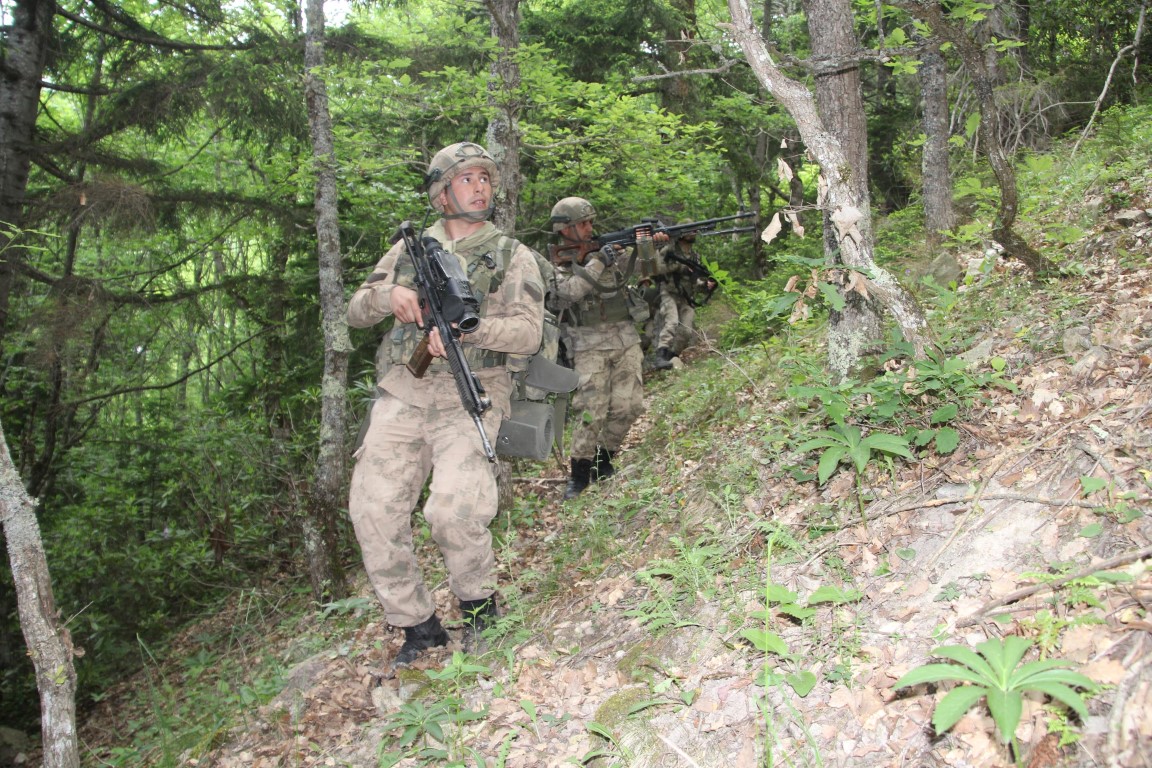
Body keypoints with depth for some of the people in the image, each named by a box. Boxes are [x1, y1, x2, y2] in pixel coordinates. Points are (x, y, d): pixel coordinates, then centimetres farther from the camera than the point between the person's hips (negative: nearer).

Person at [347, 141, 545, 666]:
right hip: (402, 392, 4)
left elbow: (529, 331, -4)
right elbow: (356, 312, 18)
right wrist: (389, 294, -5)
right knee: (372, 509, -9)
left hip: (469, 395, -3)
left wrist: (468, 327, -20)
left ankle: (478, 604, 8)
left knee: (453, 510, -22)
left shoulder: (512, 255, 9)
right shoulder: (409, 248, 19)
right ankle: (417, 625, 9)